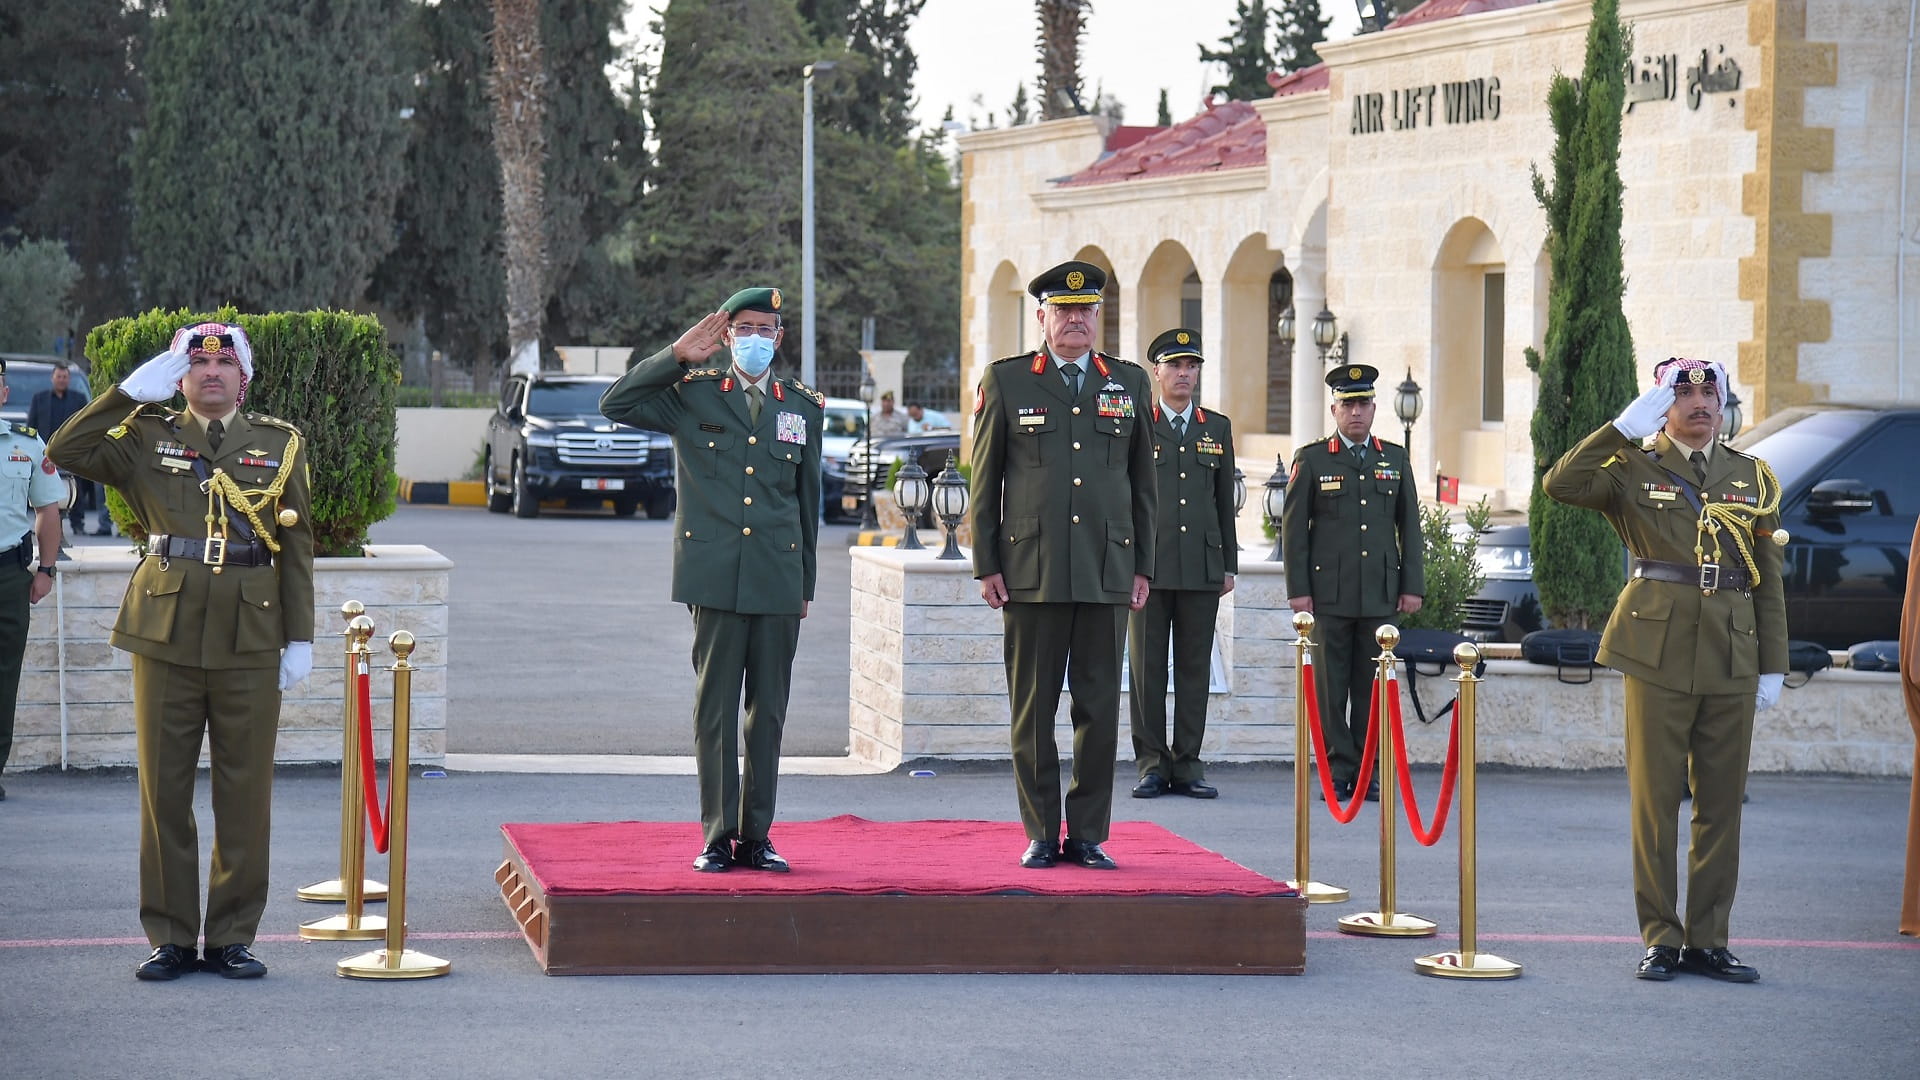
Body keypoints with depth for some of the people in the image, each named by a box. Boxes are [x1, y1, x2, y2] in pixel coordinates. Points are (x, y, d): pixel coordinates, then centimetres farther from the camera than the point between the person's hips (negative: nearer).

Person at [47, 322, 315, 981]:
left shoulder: (280, 444, 9)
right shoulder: (148, 438, 8)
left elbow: (297, 547, 8)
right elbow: (65, 454, -5)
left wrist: (300, 638, 2)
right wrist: (131, 393, -8)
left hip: (250, 639, 0)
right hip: (167, 633, 0)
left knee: (245, 794, 2)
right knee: (163, 790, 3)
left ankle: (233, 937, 11)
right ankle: (170, 938, 11)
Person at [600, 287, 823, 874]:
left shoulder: (803, 407, 12)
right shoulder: (692, 394, 6)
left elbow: (808, 501, 16)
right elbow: (615, 405, -2)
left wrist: (806, 583, 14)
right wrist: (677, 356, -6)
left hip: (778, 583, 2)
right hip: (715, 578, -2)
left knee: (768, 715, 6)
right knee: (715, 712, 0)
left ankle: (757, 837, 13)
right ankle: (718, 838, 5)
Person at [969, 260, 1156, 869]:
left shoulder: (1130, 384, 11)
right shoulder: (1006, 383, 5)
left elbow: (1143, 483, 14)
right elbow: (984, 481, 6)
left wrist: (1142, 567, 9)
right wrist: (986, 566, 0)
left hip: (1108, 574, 2)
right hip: (1031, 574, -2)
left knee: (1099, 709, 3)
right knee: (1033, 710, 2)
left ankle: (1088, 836, 10)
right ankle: (1041, 836, 9)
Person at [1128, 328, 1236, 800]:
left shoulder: (1218, 429, 14)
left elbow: (1225, 500, 15)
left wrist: (1229, 564, 11)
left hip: (1202, 567, 3)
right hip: (1149, 564, -3)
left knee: (1195, 667, 4)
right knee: (1147, 665, -1)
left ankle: (1187, 763, 9)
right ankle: (1152, 762, 5)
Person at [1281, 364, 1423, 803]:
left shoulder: (1396, 459, 13)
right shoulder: (1311, 459, 5)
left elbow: (1409, 526, 13)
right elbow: (1293, 527, 3)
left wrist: (1412, 586, 6)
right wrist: (1298, 588, -4)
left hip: (1381, 594, 2)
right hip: (1329, 594, -2)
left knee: (1373, 686, 2)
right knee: (1330, 685, -2)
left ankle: (1369, 773, 7)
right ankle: (1338, 771, 4)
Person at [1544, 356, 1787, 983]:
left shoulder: (1753, 478, 13)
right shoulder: (1636, 469, 5)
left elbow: (1769, 581, 12)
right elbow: (1561, 484, -13)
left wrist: (1772, 667, 6)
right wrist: (1628, 425, -15)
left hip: (1732, 659, 3)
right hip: (1659, 653, -3)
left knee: (1722, 802, 5)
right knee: (1655, 801, 0)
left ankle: (1709, 940, 12)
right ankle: (1661, 939, 6)